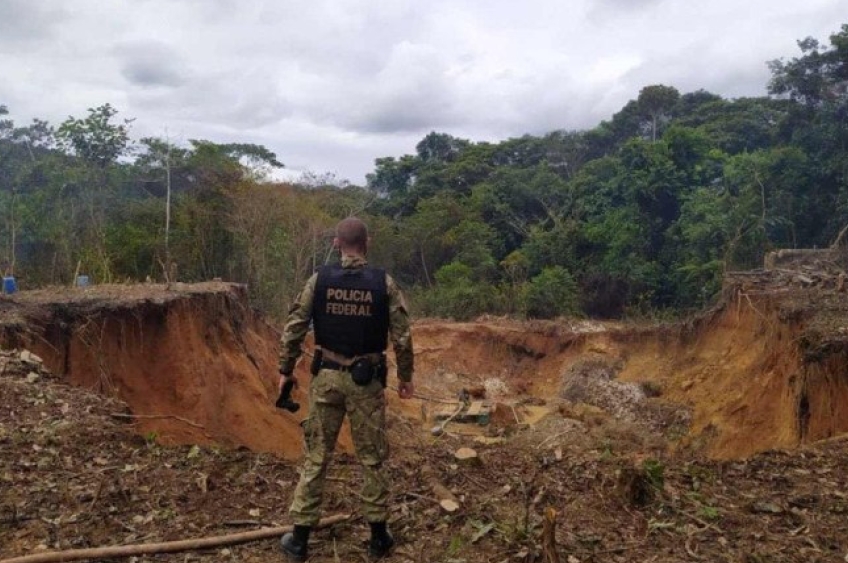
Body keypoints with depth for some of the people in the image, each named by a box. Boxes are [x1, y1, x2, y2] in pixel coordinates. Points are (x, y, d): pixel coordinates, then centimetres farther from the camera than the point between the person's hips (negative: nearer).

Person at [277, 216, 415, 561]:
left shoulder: (319, 279, -3)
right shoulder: (384, 283, -6)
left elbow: (293, 328, -2)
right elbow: (401, 337, -5)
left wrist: (286, 370, 10)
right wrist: (406, 376, 7)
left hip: (326, 377, 1)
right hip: (366, 381, -1)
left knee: (316, 456, 10)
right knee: (372, 458, 11)